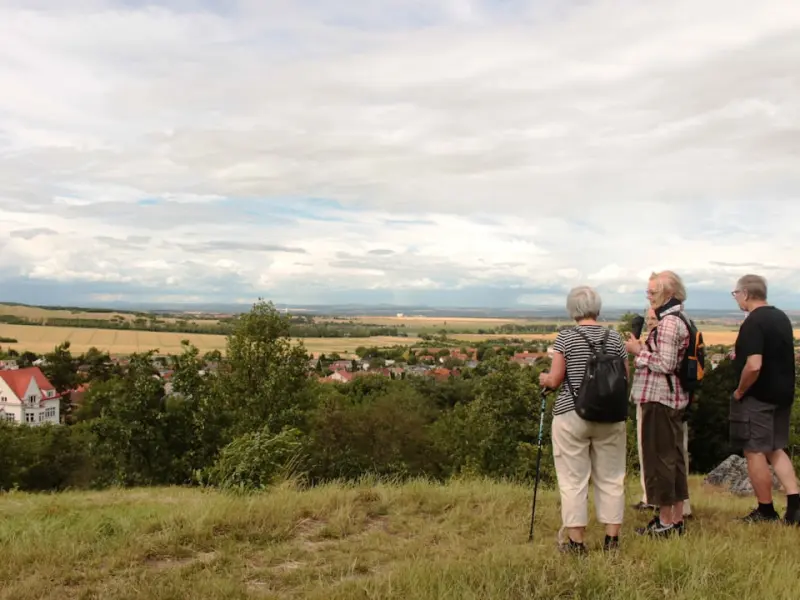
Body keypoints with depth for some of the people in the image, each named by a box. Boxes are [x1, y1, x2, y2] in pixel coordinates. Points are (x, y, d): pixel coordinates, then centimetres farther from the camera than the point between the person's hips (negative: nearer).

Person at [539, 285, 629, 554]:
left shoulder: (565, 337, -7)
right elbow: (625, 378, 5)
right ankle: (612, 538, 18)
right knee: (611, 478, 13)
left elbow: (555, 379, -10)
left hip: (571, 415, -3)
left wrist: (544, 379, 11)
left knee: (573, 480, 4)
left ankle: (575, 541, 9)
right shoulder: (615, 338, 2)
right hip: (610, 417, 3)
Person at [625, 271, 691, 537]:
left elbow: (665, 364, -22)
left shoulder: (668, 323, -17)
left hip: (660, 399, -11)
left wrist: (639, 351, -12)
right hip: (674, 398, 11)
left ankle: (665, 522, 7)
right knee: (673, 457, 14)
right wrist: (641, 348, 12)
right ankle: (676, 519, 23)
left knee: (659, 458, -2)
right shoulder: (678, 321, 15)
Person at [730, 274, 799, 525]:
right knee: (775, 449, 17)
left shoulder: (753, 323, -19)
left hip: (758, 397, -9)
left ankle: (766, 511, 12)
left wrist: (740, 391, -13)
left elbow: (754, 366, -29)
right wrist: (740, 356, 16)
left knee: (755, 451, 3)